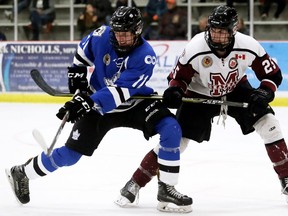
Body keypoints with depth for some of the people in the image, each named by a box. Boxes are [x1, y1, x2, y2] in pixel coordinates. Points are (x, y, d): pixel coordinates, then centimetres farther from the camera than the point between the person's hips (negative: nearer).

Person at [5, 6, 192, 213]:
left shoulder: (146, 56, -28)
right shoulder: (102, 36, -18)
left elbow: (121, 92, -37)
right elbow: (83, 50, 8)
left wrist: (88, 103, -45)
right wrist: (77, 73, -1)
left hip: (135, 103, -1)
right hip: (97, 104, 1)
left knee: (171, 129, -24)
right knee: (70, 154, -1)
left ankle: (166, 189, -16)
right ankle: (21, 173, 20)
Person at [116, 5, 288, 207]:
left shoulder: (248, 46, -26)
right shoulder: (195, 49, -30)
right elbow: (179, 76, -14)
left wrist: (264, 93, -33)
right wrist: (174, 91, -36)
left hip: (236, 90, 2)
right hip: (200, 95, -2)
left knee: (268, 124, -14)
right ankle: (135, 184, -1)